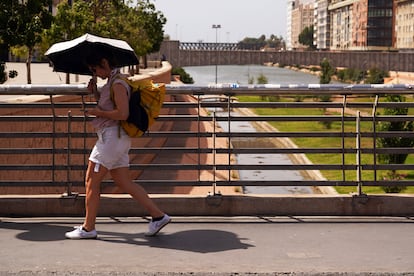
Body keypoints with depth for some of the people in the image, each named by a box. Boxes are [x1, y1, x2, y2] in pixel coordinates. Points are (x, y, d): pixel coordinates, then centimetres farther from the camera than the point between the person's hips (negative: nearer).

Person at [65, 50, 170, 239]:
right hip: (117, 139, 10)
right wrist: (95, 92, 12)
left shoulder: (117, 84, -14)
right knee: (124, 183, 9)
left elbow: (122, 114, -22)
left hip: (112, 136, -10)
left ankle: (88, 228, 4)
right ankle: (158, 216, 8)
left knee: (91, 182, -2)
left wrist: (98, 112, -12)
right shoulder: (112, 83, 16)